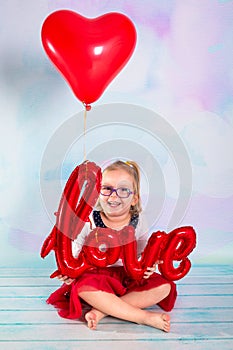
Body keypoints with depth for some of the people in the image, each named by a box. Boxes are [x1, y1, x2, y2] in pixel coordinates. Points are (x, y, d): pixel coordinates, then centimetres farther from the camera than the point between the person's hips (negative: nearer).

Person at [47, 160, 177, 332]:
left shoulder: (138, 222, -6)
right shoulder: (88, 221, -11)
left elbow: (142, 255, 4)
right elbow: (77, 254, -3)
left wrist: (148, 267, -18)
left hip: (129, 276, 3)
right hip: (97, 275, -2)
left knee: (164, 287, -20)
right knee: (84, 286, -36)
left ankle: (102, 310, -26)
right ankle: (145, 316, -30)